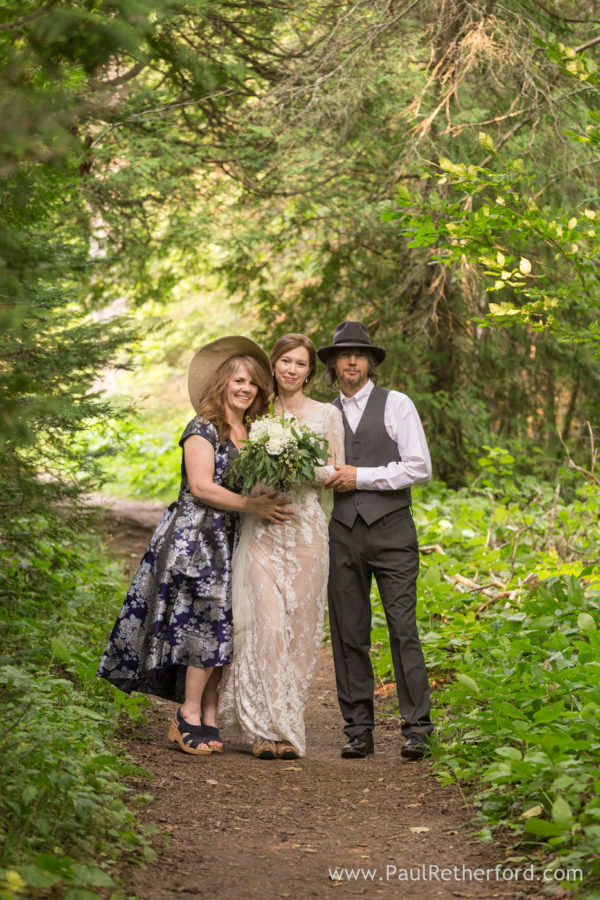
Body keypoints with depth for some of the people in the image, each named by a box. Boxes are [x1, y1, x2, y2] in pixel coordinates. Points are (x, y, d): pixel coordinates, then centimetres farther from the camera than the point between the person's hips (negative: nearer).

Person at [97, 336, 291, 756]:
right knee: (209, 618, -14)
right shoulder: (203, 429, -4)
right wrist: (252, 505, -18)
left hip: (232, 541, 7)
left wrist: (271, 502, -2)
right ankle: (191, 714, -7)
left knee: (223, 628, 1)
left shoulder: (253, 435, 18)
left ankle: (207, 718, 1)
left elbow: (259, 486, 19)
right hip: (196, 536, -7)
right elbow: (201, 487, -14)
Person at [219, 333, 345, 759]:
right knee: (266, 624, -10)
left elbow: (339, 473, 4)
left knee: (299, 627, 0)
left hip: (304, 529, -1)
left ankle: (286, 727, 9)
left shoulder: (327, 414, 7)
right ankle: (270, 727, -7)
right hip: (261, 529, 1)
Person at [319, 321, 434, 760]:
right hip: (342, 533, 4)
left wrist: (362, 476, -9)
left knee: (403, 629, -8)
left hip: (391, 530, -3)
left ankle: (417, 729, -4)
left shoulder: (396, 404, 4)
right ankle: (359, 731, 9)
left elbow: (420, 467, -4)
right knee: (349, 634, 3)